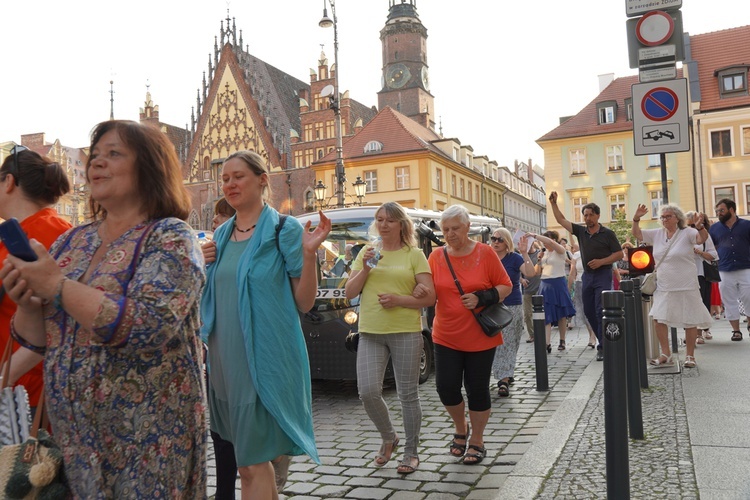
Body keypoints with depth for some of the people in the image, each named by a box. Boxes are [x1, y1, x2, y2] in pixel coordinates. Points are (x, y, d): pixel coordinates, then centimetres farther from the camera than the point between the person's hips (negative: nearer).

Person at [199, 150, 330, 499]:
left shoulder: (284, 230, -7)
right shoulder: (221, 235, 11)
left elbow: (304, 303, -8)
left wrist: (309, 253, -21)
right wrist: (203, 264, 2)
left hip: (264, 359, -6)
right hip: (224, 356, 7)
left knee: (253, 463, -1)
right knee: (248, 460, 18)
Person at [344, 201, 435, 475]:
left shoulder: (414, 255, 2)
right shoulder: (367, 253, 13)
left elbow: (429, 297, -3)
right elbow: (350, 293, 9)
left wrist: (398, 299, -16)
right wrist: (365, 269, -6)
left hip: (406, 332, -3)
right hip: (370, 333, 3)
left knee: (407, 394, 4)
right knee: (368, 392, -5)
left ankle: (411, 452, 22)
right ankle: (388, 438, 23)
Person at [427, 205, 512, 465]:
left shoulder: (485, 253, -6)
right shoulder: (436, 257, 1)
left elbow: (506, 286, -1)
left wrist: (482, 298, -17)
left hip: (480, 337, -2)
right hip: (446, 336, 2)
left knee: (477, 389, 5)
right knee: (446, 386, -1)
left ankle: (477, 441, 27)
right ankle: (461, 428, 29)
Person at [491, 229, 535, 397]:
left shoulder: (515, 258, -4)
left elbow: (531, 273, -19)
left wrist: (524, 253, -26)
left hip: (512, 306, -3)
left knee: (507, 344, -1)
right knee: (498, 344, 3)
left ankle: (504, 379, 1)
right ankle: (505, 377, 12)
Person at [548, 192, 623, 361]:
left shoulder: (607, 233, -5)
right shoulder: (580, 231, 6)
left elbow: (619, 254, -4)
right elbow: (561, 220, 8)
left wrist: (601, 261, -16)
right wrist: (553, 203, -2)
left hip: (603, 274, -5)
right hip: (587, 275, 5)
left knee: (601, 311, -10)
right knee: (589, 311, 8)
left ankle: (603, 347, -4)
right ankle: (605, 341, 22)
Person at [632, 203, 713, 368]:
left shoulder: (686, 232, -7)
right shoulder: (657, 234, 7)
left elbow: (702, 238, -24)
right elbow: (636, 233, 9)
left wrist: (700, 226, -44)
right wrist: (636, 218, -8)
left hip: (686, 287, -4)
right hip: (663, 287, 5)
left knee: (690, 322, 4)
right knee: (658, 319, -1)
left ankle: (690, 356, 18)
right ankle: (666, 355, 11)